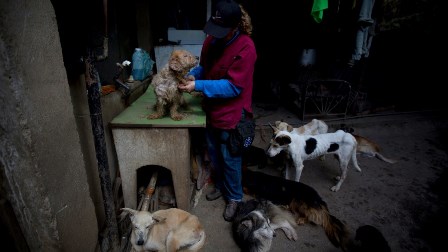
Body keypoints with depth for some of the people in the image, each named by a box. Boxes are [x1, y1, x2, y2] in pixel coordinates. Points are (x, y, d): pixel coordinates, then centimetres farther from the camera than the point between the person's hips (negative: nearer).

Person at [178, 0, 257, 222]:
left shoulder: (245, 47, -21)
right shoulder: (211, 39, -1)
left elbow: (233, 86, -24)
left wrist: (198, 86, -26)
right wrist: (191, 75, -6)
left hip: (231, 113, -7)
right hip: (211, 110, 7)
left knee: (230, 159, 8)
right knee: (214, 153, 21)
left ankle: (234, 197, 33)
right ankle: (220, 186, 46)